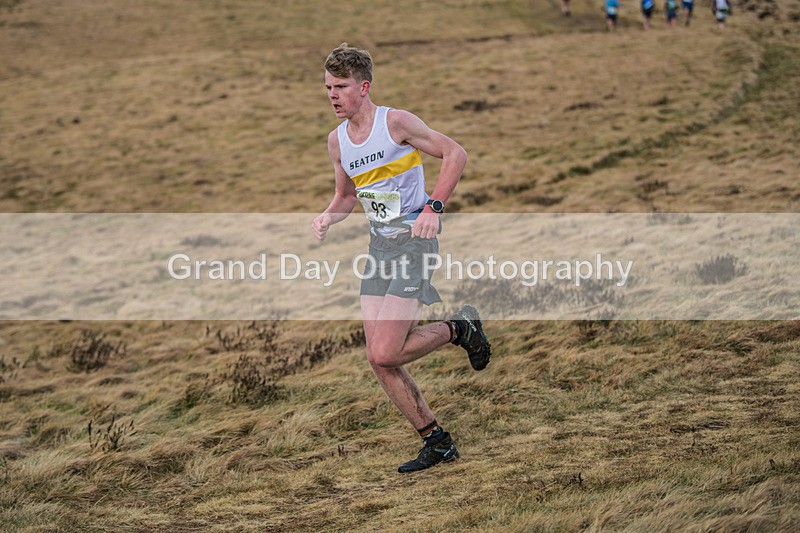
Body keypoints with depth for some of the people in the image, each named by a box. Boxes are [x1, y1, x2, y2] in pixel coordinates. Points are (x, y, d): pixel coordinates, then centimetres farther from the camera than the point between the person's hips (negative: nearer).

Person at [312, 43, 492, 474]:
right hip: (378, 247, 7)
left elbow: (455, 154, -11)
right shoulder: (336, 140, 8)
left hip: (413, 243, -7)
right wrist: (328, 217, 0)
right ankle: (436, 441, 14)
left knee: (384, 354, -16)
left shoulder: (396, 122, -12)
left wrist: (434, 206, -21)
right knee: (378, 360, 0)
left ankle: (459, 328, 10)